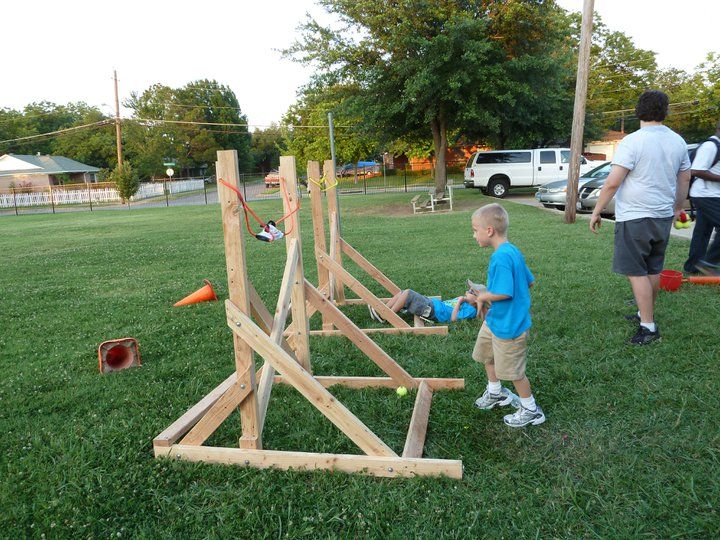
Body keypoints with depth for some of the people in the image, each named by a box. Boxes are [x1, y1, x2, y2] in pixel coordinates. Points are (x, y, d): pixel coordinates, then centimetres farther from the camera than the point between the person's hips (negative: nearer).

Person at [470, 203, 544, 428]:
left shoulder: (501, 258, -29)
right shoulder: (513, 251, 1)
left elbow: (504, 293, -34)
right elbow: (529, 281, 9)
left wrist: (484, 296, -15)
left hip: (508, 325, -10)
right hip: (495, 320, 10)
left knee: (513, 370, 7)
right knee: (486, 354, 26)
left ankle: (531, 410, 27)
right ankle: (495, 392, 47)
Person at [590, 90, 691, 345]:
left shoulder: (632, 141, -14)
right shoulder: (678, 142, 7)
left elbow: (612, 182, -19)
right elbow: (684, 179, 17)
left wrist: (596, 212, -10)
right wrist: (678, 208, 31)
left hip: (635, 217, -7)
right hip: (663, 216, 7)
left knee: (637, 272, -2)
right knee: (653, 270, 17)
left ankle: (648, 326, -1)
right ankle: (645, 314, 32)